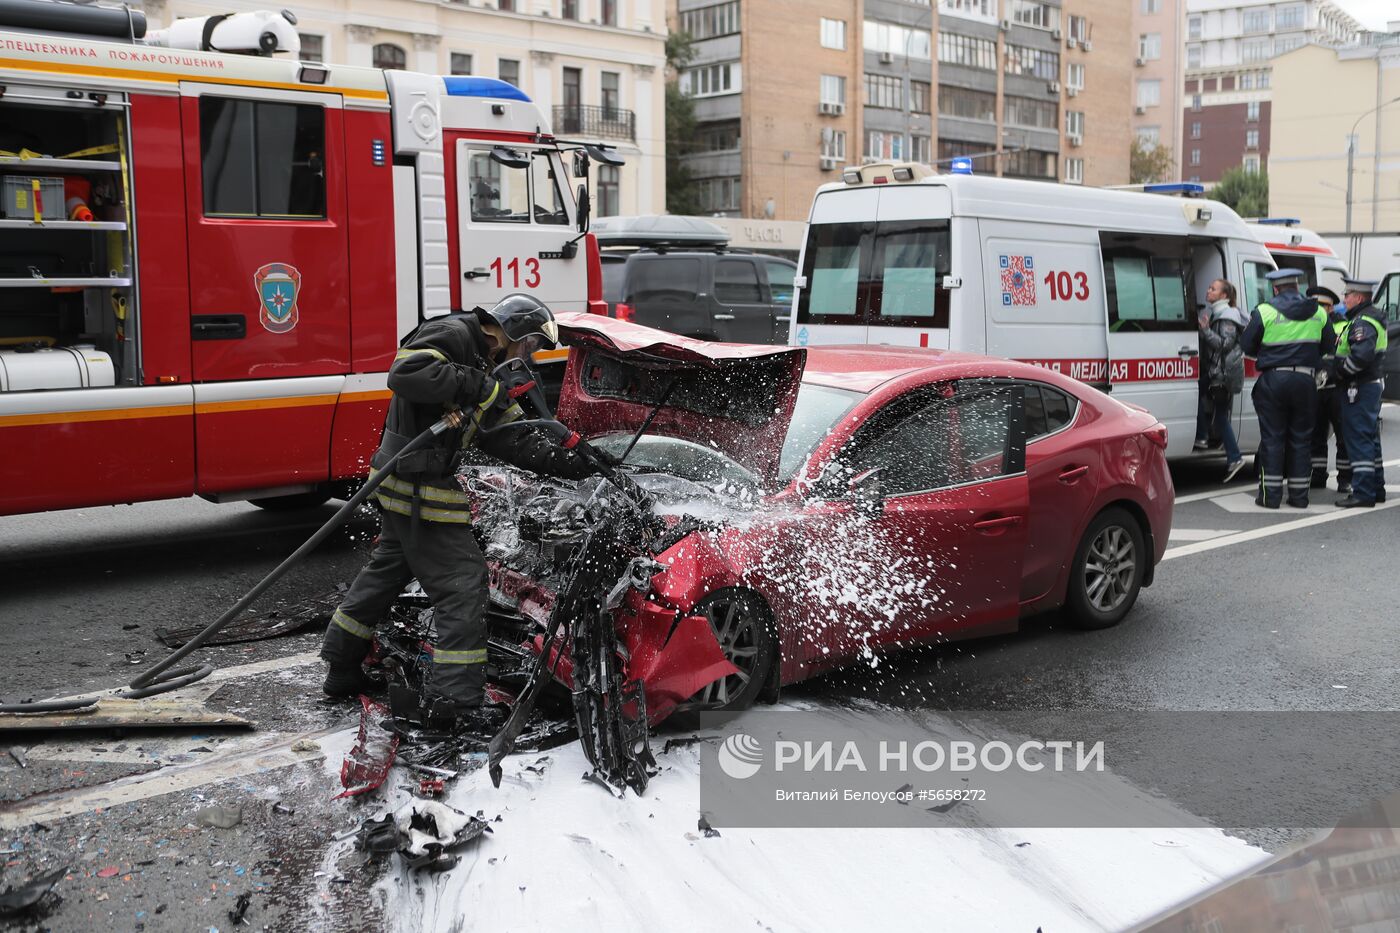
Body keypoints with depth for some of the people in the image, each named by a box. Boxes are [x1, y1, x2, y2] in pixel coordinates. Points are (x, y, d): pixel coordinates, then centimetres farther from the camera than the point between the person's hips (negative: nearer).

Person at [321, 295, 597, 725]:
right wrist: (475, 386, -25)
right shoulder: (452, 335, -12)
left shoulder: (489, 370, 18)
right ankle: (457, 697, -4)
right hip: (419, 485, -11)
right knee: (462, 582, -8)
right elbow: (405, 373, -29)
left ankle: (342, 670, 35)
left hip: (405, 487, 11)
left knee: (388, 569, 21)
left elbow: (514, 440, 14)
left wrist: (574, 463, 5)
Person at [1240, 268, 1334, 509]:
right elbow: (1328, 346, 11)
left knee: (1272, 438, 3)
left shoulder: (1265, 311, -7)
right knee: (1301, 438, 10)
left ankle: (1271, 495, 3)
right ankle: (1299, 496, 12)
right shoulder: (1317, 312, 4)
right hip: (1306, 380, 3)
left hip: (1274, 380, -3)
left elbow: (1247, 346, -3)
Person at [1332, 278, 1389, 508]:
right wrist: (1339, 368, 12)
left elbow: (1360, 356, -30)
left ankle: (1363, 493, -8)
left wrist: (1338, 371, -17)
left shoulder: (1363, 322, -18)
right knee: (1370, 439, 17)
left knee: (1358, 439, -8)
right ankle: (1376, 489, 26)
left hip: (1359, 388, -11)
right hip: (1372, 384, 11)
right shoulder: (1373, 317, 17)